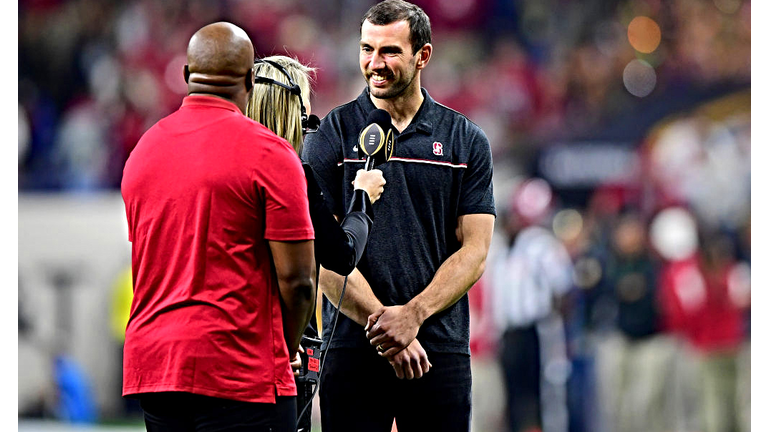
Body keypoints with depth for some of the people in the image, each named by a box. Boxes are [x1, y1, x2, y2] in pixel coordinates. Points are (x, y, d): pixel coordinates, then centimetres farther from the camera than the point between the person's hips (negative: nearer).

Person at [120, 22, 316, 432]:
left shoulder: (144, 149, 13)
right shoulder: (268, 153, -8)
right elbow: (296, 279, -11)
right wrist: (286, 351, 6)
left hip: (149, 365, 7)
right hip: (239, 372, -6)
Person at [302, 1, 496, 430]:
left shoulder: (467, 141, 8)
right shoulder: (330, 135, 4)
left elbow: (474, 251, 3)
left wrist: (412, 315, -12)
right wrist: (384, 326, -12)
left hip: (441, 349, 1)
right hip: (353, 349, -1)